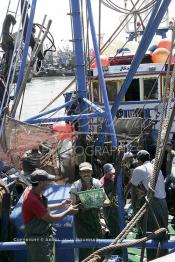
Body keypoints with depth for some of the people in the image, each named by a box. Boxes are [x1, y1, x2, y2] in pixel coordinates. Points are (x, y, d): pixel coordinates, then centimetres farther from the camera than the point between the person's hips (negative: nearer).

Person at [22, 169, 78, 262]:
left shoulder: (30, 191, 1)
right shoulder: (33, 200, -29)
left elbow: (44, 208, 19)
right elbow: (50, 219, -20)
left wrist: (61, 205, 15)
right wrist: (67, 212, -7)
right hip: (37, 241, -10)